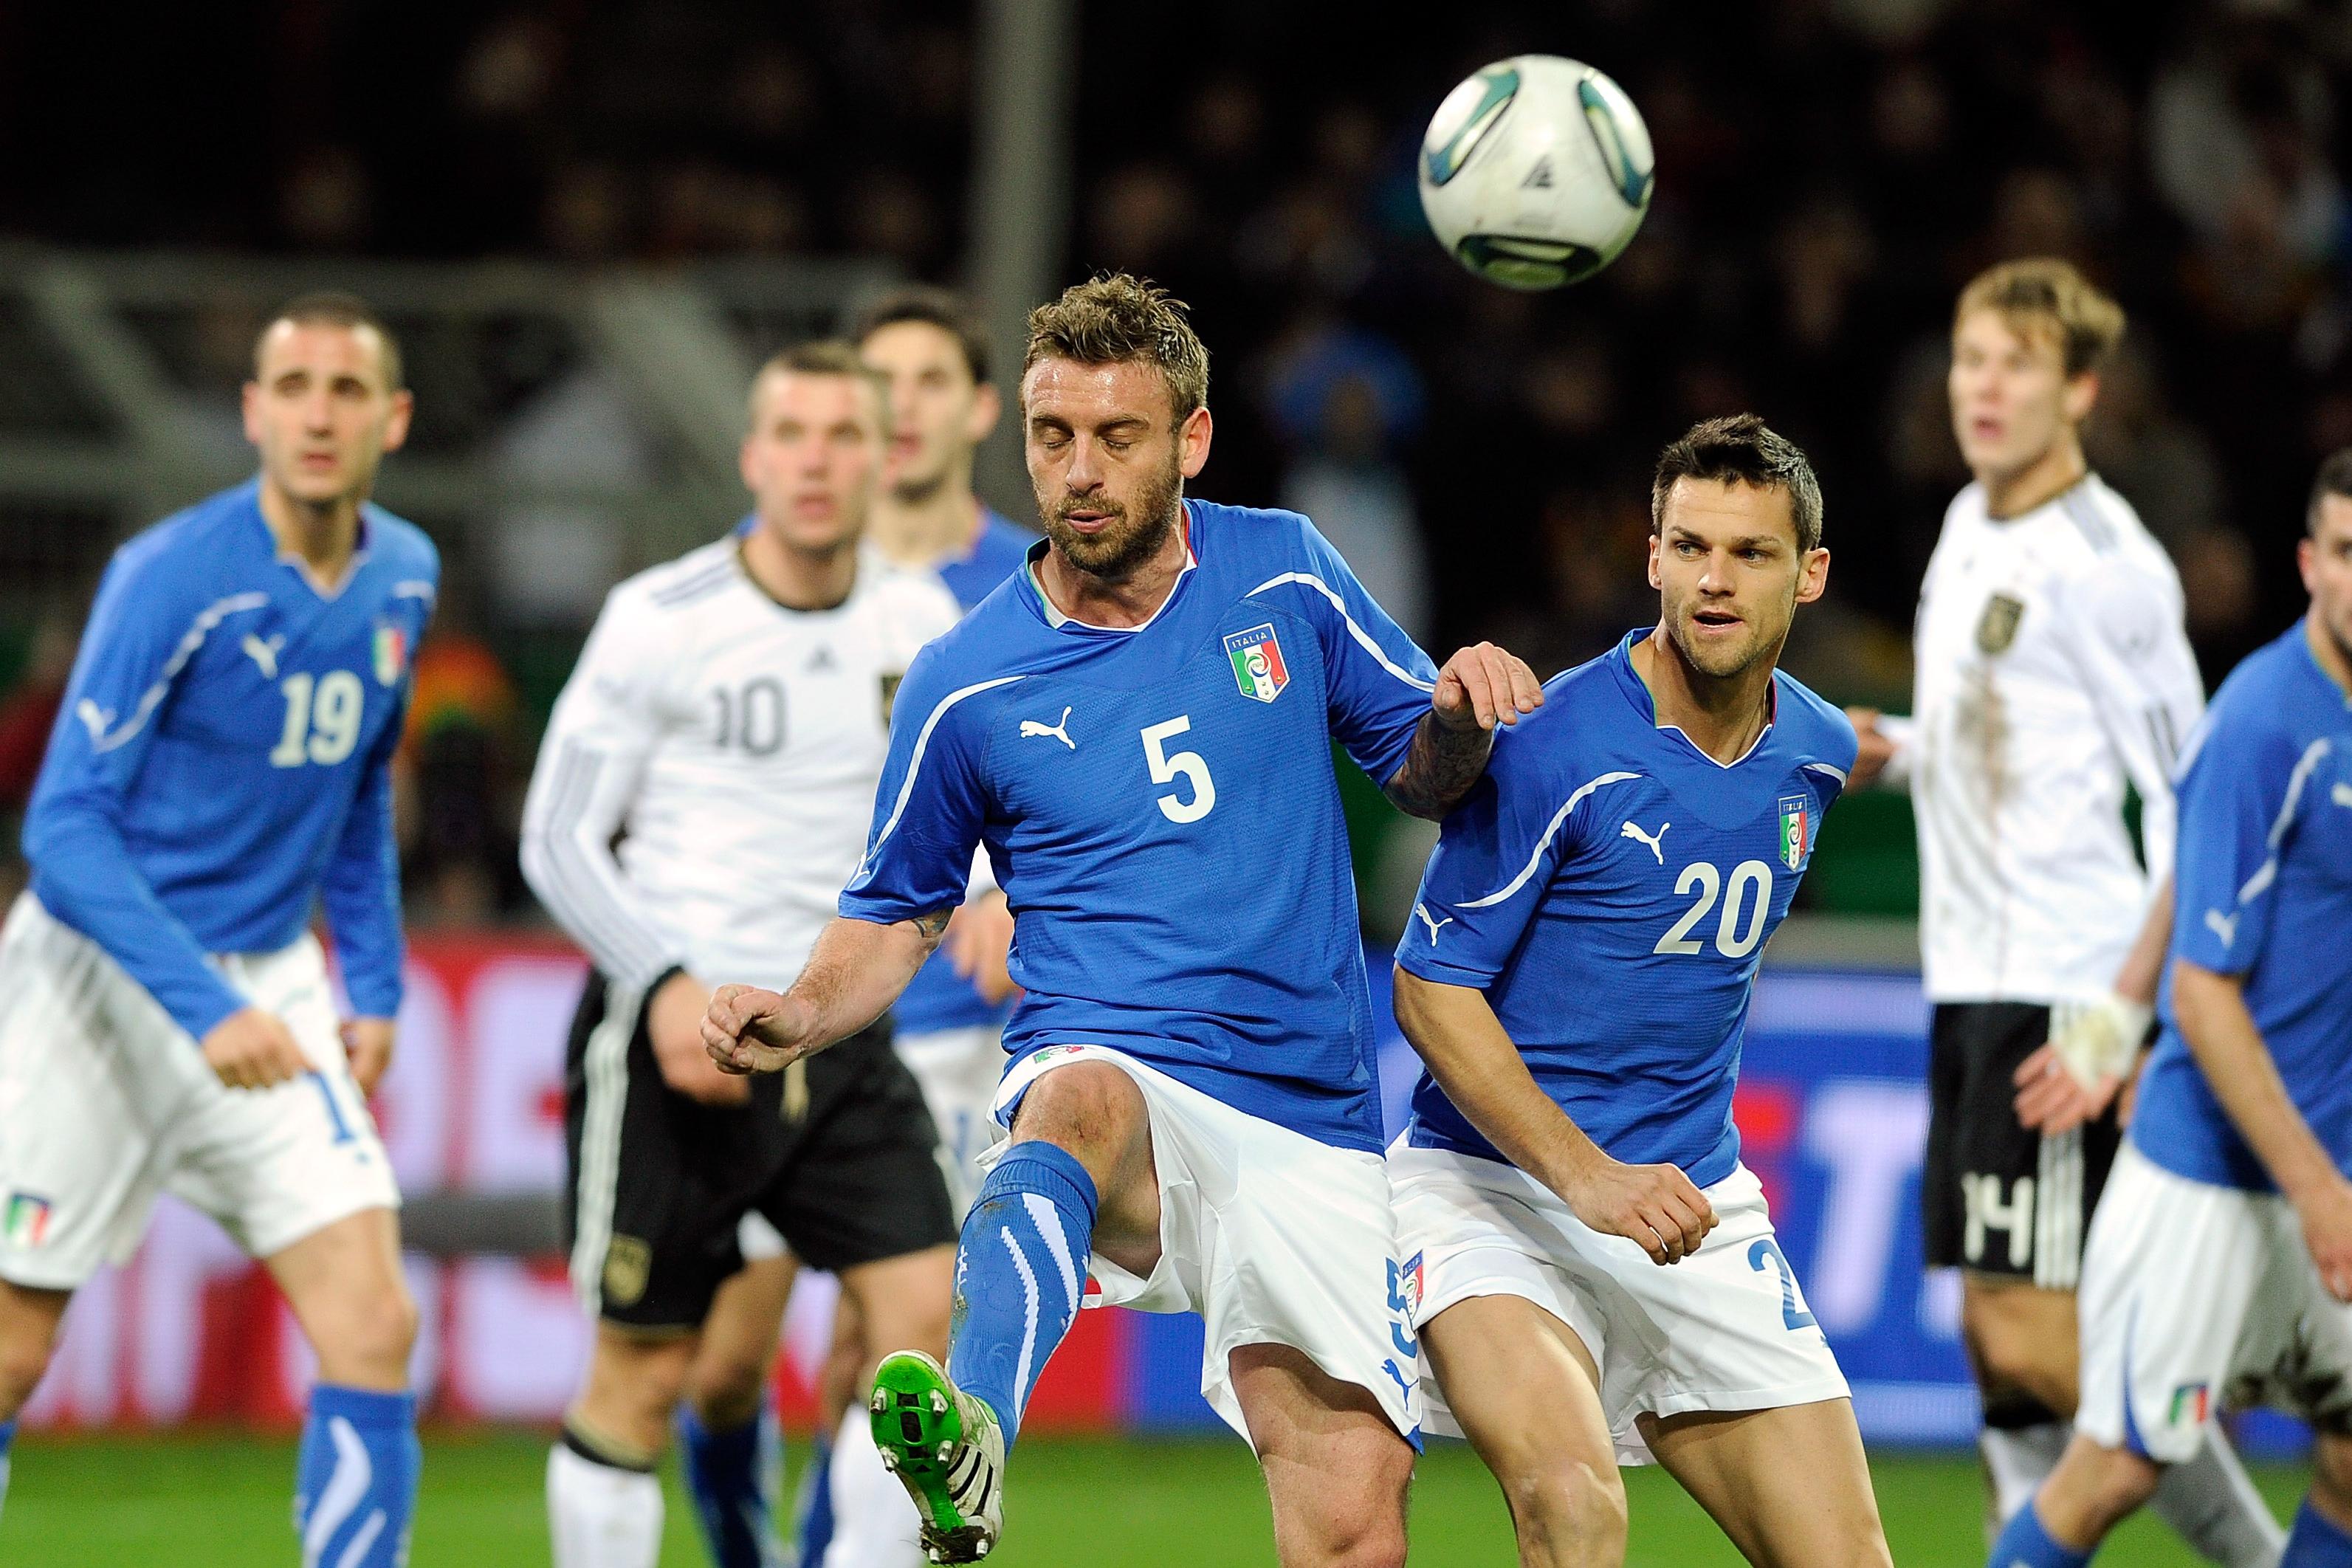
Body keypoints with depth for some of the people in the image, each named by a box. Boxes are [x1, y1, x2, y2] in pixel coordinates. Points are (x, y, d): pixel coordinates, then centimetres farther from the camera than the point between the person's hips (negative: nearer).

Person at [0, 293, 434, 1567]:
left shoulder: (404, 578, 2)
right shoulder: (173, 579, -18)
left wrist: (373, 983, 12)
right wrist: (204, 1008, -28)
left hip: (272, 980, 5)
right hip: (104, 982, -5)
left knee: (374, 1331, -9)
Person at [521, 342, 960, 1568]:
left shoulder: (919, 623, 6)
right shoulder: (659, 623, -8)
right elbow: (556, 839, -6)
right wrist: (668, 985, -20)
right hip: (672, 1035, -4)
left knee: (928, 1309, -11)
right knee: (643, 1375, -1)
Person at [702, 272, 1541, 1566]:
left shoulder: (1285, 575, 6)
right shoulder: (966, 684, 3)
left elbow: (1421, 774, 17)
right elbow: (898, 914, 14)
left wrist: (1462, 715, -6)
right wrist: (804, 1016, -6)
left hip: (1309, 1128, 3)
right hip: (1114, 1079, -3)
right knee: (1083, 1095, -41)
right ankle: (971, 1438, -69)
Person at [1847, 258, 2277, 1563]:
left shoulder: (2105, 562, -13)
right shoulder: (1970, 523, 13)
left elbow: (2189, 793, -13)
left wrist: (2129, 1004, -19)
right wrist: (1894, 753, 7)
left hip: (2067, 991, -9)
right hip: (1972, 976, 9)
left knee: (2035, 1331, -11)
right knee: (1993, 1327, 7)